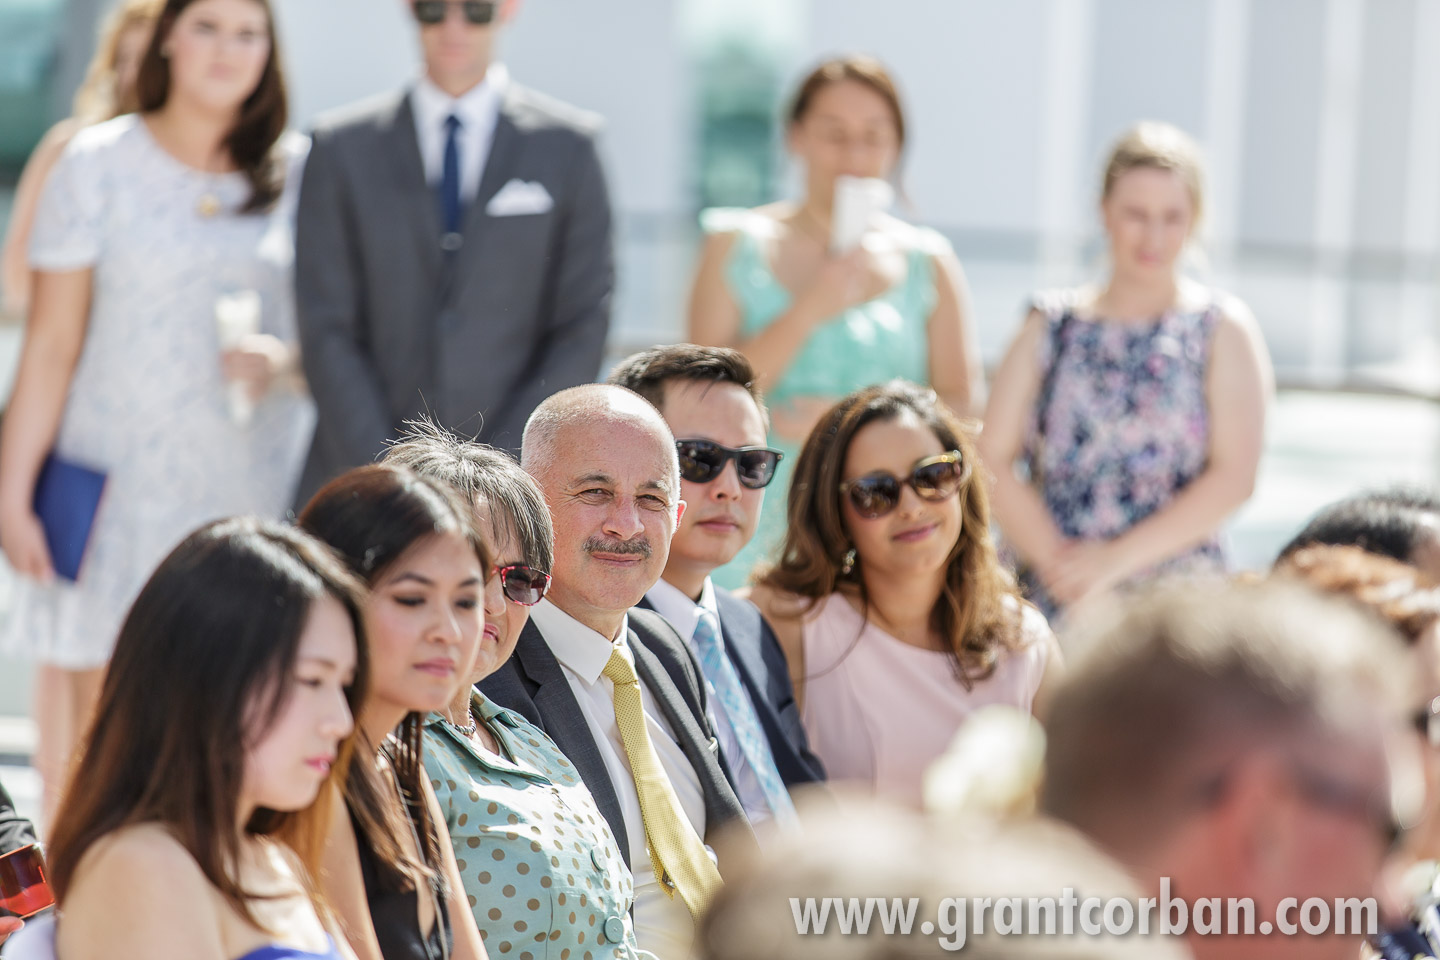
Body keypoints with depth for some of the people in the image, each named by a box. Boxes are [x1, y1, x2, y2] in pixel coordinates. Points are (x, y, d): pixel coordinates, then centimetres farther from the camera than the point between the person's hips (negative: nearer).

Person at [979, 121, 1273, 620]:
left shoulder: (1223, 330, 6)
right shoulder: (1052, 326, 11)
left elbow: (1234, 476, -4)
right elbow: (993, 460, 4)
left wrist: (1117, 559, -11)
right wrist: (1055, 559, -10)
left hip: (1180, 597, -1)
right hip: (1053, 597, 1)